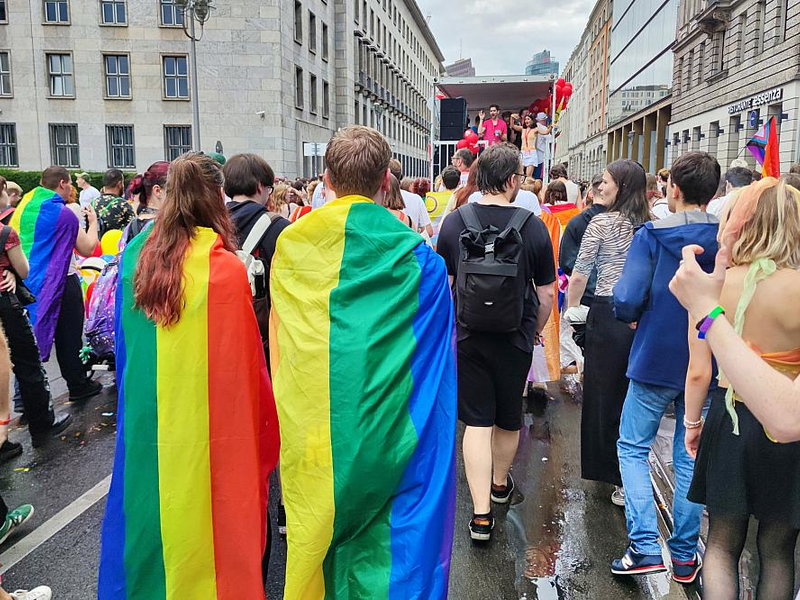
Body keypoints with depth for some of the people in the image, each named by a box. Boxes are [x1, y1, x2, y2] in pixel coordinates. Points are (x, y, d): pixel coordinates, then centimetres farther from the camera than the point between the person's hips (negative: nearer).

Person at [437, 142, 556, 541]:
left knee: (477, 422, 6)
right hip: (515, 340, 0)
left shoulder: (455, 222, -6)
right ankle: (500, 484, 43)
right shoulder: (532, 227, -10)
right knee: (509, 419, 20)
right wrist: (536, 329, 15)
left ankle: (481, 514, 4)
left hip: (467, 338, 0)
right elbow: (546, 292, -4)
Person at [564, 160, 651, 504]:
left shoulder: (602, 223, -9)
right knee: (634, 396, 15)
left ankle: (617, 479, 11)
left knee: (603, 395, 6)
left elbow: (579, 275, -5)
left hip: (608, 313, -5)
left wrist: (572, 307, 10)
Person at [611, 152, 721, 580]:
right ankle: (685, 554, 23)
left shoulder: (652, 235, -13)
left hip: (656, 360, -3)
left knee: (632, 447, 12)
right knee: (691, 457, 14)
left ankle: (645, 546, 5)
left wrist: (632, 318, 3)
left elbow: (627, 299, -19)